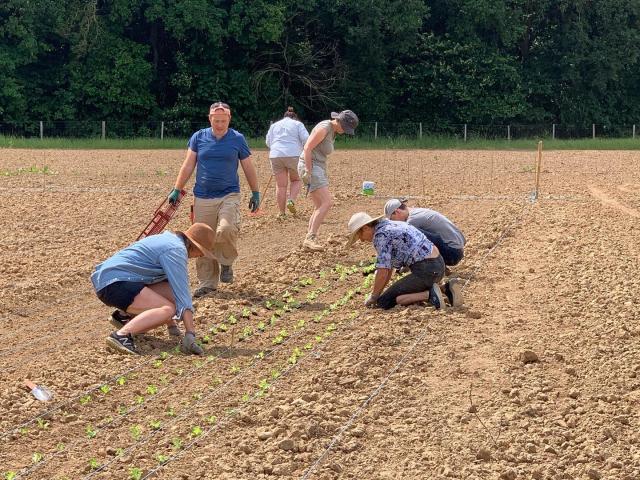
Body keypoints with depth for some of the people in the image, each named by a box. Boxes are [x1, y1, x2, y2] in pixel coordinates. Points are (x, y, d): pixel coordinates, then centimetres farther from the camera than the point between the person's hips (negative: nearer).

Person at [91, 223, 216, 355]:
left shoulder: (168, 239, 21)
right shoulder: (176, 249, -10)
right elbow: (182, 293, -17)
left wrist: (172, 325, 32)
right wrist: (190, 334, -20)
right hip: (114, 283, -10)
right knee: (168, 309, -21)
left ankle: (125, 315, 10)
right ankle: (121, 335, -33)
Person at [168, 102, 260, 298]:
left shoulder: (237, 139, 3)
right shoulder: (198, 137, 5)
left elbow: (248, 168, 10)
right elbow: (188, 166, 8)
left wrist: (255, 193, 11)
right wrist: (177, 190, 6)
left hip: (229, 196, -2)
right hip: (203, 199, 2)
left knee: (226, 230, -26)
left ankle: (226, 262, 2)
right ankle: (207, 282, 15)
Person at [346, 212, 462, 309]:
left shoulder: (380, 236, -11)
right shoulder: (391, 226, 19)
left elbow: (382, 273, -14)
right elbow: (388, 265, 24)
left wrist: (373, 297, 1)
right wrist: (378, 293, 23)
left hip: (425, 271, -9)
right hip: (437, 265, 9)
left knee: (384, 302, -2)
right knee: (407, 291, 34)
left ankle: (430, 295, -14)